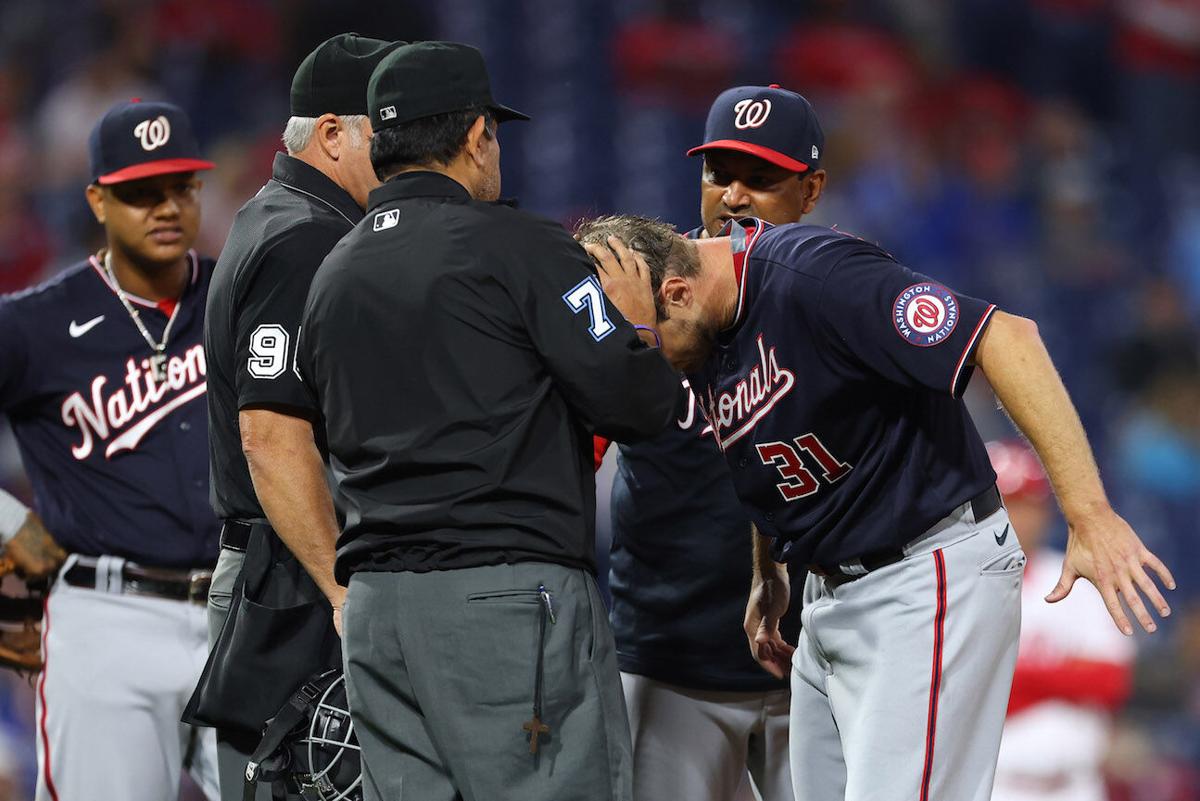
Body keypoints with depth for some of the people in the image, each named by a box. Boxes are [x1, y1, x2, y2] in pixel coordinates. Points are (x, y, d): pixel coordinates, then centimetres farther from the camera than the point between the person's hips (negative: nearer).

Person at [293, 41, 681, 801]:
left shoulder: (333, 275, 17)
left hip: (374, 606, 7)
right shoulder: (519, 246, -5)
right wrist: (639, 326, 12)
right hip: (507, 595, -7)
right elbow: (638, 404, -9)